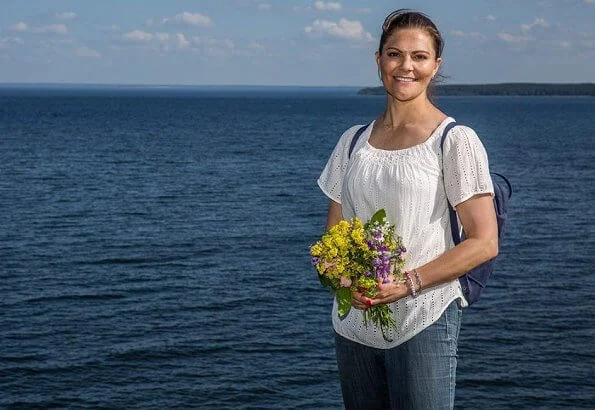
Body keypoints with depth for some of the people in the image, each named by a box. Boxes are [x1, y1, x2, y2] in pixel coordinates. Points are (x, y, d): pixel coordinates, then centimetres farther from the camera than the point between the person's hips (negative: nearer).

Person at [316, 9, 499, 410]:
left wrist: (408, 283, -17)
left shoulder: (456, 140, -5)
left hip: (423, 322, -4)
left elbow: (484, 242, -8)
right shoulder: (353, 140, 10)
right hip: (353, 323, 5)